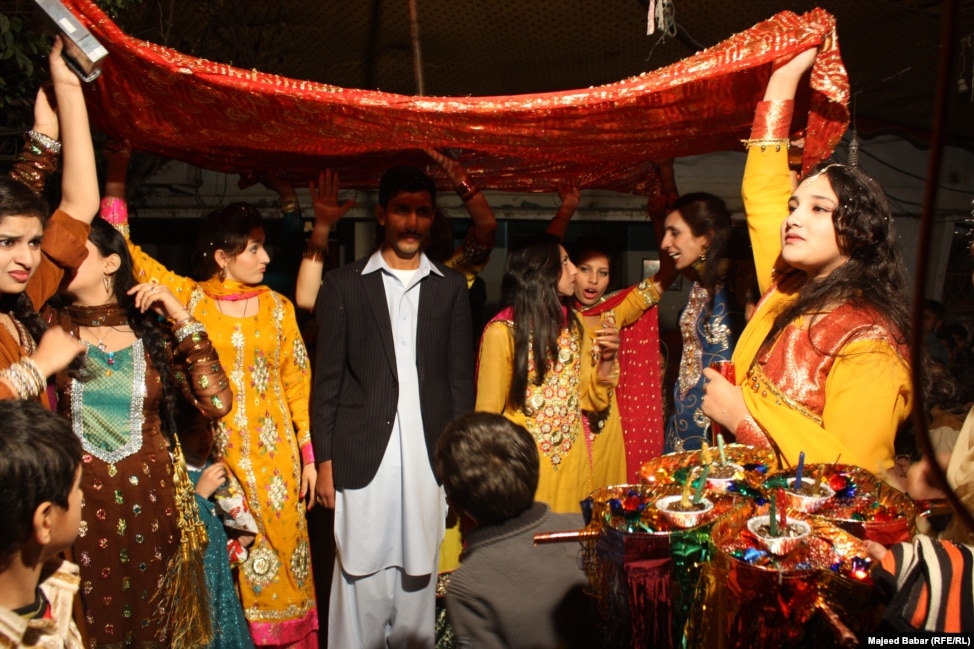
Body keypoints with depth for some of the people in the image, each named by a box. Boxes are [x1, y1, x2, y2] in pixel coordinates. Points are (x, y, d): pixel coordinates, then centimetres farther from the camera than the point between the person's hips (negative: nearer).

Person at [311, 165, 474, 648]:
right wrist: (324, 459, -1)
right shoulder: (343, 285, 4)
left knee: (419, 578, 8)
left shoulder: (451, 288, 9)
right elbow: (327, 379, 4)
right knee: (362, 577, 3)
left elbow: (461, 378, 8)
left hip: (429, 458, 2)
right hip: (362, 458, -1)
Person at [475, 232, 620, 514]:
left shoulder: (573, 324, 3)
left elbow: (591, 400, 7)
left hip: (572, 463, 5)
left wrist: (607, 358, -9)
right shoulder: (503, 331, -14)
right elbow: (488, 414, -7)